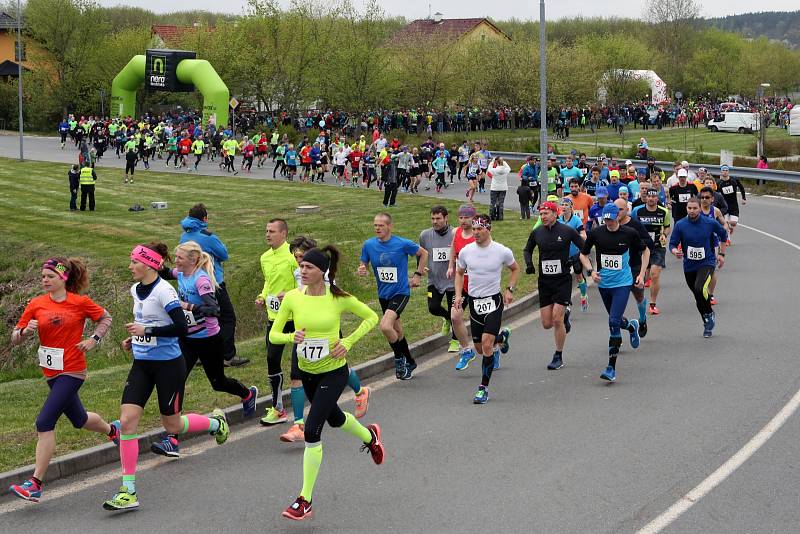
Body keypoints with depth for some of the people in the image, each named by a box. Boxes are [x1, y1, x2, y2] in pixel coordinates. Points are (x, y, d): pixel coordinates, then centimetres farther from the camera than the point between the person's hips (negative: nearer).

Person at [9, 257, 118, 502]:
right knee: (80, 420, 21)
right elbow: (15, 338, 1)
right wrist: (26, 331, -20)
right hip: (51, 372, 6)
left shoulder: (80, 302, -8)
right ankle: (112, 430, 54)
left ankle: (36, 483, -14)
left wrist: (94, 339, -6)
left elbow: (105, 318, 8)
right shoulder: (36, 305, 0)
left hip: (72, 371, -6)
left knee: (44, 422, -16)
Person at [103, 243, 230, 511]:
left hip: (168, 365, -7)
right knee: (127, 420, -8)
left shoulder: (163, 291, -17)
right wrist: (134, 338, 10)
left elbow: (181, 328, -23)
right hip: (142, 364, 7)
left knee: (172, 425, 6)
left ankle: (215, 422, 39)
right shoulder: (135, 290, 8)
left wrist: (147, 331, -25)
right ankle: (128, 491, -6)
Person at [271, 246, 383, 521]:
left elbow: (372, 317, -2)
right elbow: (274, 335, -6)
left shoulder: (339, 299, -17)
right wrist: (292, 336, -27)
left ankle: (305, 501, -7)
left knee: (312, 430, -16)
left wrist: (348, 341, -13)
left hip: (334, 372, -5)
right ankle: (369, 436, 63)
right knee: (334, 419, 27)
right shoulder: (292, 298, -11)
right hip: (307, 372, 5)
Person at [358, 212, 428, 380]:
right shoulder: (369, 245, -4)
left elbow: (423, 253, 2)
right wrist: (361, 271, -15)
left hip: (400, 292, -5)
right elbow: (364, 265, 8)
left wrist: (418, 275, 1)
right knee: (397, 331, 17)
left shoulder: (403, 244, -14)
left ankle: (399, 358, -3)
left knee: (385, 326, -24)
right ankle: (409, 363, 37)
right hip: (383, 294, 5)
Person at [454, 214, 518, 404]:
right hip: (474, 301, 4)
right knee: (480, 348, 11)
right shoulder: (466, 251, -1)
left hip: (494, 301, -4)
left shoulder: (502, 251, -8)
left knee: (486, 343, -18)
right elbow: (459, 273, 15)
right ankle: (501, 338, 47)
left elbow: (515, 269, 11)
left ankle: (484, 388, -10)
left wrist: (509, 290, 0)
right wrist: (458, 295, 3)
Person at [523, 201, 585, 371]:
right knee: (547, 324, 3)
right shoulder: (537, 232, 3)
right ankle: (565, 315, 37)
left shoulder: (567, 231, -7)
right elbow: (527, 250, 21)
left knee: (557, 320, -12)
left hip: (563, 280, -4)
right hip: (544, 280, 4)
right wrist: (529, 264, 3)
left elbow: (584, 248, 3)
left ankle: (558, 357, 3)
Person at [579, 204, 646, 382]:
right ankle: (632, 326, 57)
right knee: (614, 320, 19)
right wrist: (590, 271, -8)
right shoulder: (596, 233, -4)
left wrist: (641, 274, 3)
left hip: (622, 282, -4)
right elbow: (583, 255, 9)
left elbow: (644, 251, 10)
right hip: (603, 283, 4)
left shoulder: (629, 233, -7)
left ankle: (612, 368, -15)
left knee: (614, 322, -16)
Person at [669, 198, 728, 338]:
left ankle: (709, 314, -4)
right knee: (699, 299, 13)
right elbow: (672, 243, -4)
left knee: (700, 289, -29)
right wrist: (675, 251, -27)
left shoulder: (710, 223, -8)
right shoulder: (680, 225, -7)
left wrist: (721, 254, 12)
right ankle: (707, 323, 35)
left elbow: (723, 234, 11)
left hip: (707, 263, -3)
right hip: (689, 266, 3)